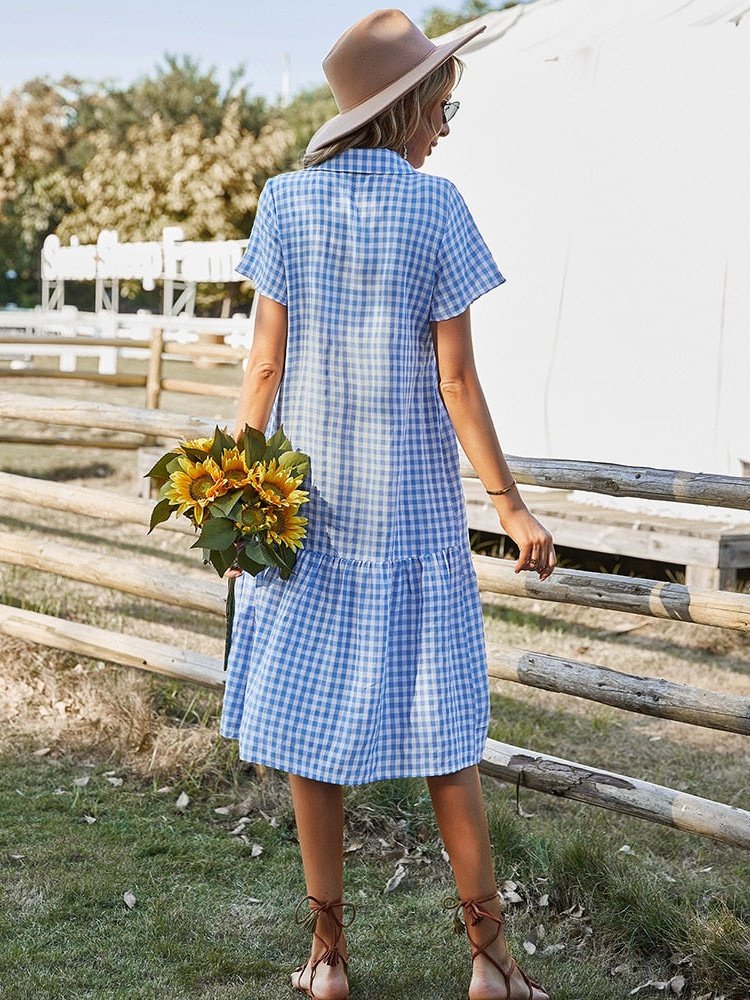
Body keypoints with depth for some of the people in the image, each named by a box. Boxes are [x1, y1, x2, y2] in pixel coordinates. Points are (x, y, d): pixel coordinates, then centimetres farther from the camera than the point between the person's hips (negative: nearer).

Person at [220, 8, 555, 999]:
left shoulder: (288, 201, -2)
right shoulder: (435, 205, -8)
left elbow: (266, 363, -3)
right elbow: (456, 380, -9)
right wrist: (509, 502, -2)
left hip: (307, 499, 2)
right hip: (413, 505, -1)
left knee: (311, 720, 9)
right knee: (441, 722, 8)